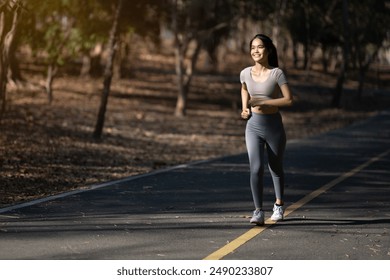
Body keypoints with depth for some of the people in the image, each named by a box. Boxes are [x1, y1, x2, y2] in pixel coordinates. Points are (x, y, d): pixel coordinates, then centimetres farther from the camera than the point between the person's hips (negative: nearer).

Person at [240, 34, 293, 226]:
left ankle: (279, 204, 38)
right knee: (256, 168, -15)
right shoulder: (245, 73, 0)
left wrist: (263, 101, -21)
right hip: (253, 126, 2)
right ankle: (258, 212, -16)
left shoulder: (276, 73, -12)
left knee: (275, 168, 15)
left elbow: (289, 100, -16)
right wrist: (245, 108, 7)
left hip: (273, 125, -2)